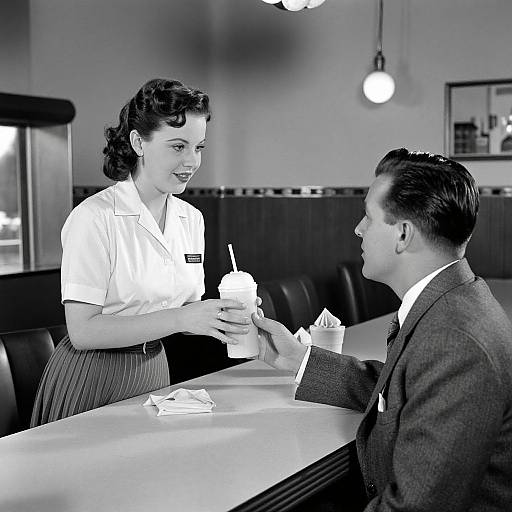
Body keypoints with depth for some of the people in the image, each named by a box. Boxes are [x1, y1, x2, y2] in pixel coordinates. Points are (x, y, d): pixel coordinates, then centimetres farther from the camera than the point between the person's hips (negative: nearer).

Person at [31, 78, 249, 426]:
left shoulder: (191, 219, 2)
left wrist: (224, 316, -11)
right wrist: (181, 319, -28)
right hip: (92, 380, -6)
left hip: (153, 371, 6)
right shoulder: (95, 218, -18)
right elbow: (83, 331, -22)